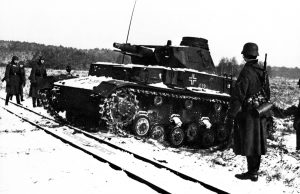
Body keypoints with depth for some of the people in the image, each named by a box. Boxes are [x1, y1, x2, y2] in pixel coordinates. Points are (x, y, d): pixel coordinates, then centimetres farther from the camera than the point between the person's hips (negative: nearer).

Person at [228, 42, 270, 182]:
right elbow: (267, 93, 15)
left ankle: (252, 173, 7)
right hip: (260, 114, 8)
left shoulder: (246, 73, -17)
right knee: (257, 142, 14)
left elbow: (238, 96, -18)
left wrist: (232, 113, -12)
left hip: (247, 113, -7)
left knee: (248, 143, 1)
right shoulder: (263, 72, 7)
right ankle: (254, 170, 24)